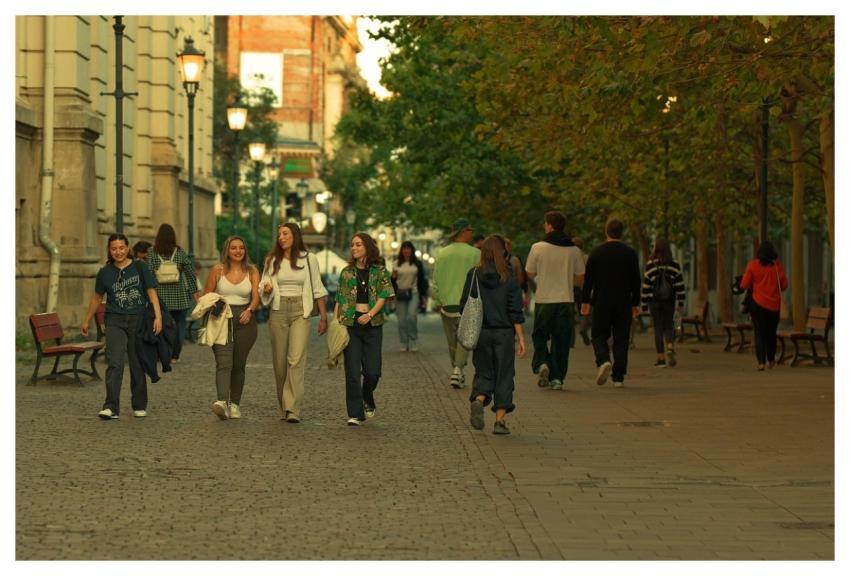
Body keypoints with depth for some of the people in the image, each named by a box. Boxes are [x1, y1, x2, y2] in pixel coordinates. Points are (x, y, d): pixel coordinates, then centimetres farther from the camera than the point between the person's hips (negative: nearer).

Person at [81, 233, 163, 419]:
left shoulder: (140, 268, 2)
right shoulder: (105, 273, 6)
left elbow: (151, 292, 1)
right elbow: (97, 298, 17)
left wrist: (158, 316, -11)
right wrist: (86, 321, 23)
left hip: (138, 320, 0)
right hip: (115, 321, 0)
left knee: (137, 365, 7)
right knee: (114, 363, -14)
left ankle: (139, 406, 21)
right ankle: (111, 407, -18)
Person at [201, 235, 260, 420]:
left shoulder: (252, 271, 6)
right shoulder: (218, 269, 3)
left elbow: (256, 296, -4)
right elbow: (206, 295, 8)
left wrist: (250, 310, -24)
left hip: (244, 320, 2)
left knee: (239, 365, 8)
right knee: (224, 362, -17)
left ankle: (234, 404, 18)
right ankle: (221, 401, -31)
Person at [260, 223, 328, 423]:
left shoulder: (309, 259, 3)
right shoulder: (272, 260, 8)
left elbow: (317, 289, 8)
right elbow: (263, 287, 14)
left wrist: (323, 317, 7)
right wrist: (266, 289, -11)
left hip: (301, 311, -3)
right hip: (278, 311, 3)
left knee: (296, 359, -15)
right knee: (279, 361, 5)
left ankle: (293, 409, -21)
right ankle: (283, 407, 17)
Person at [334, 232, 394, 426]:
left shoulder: (379, 271, 5)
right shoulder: (346, 272, 9)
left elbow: (384, 295, -4)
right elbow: (340, 299, 9)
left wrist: (370, 314, -17)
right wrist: (335, 320, -3)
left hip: (372, 324, -1)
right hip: (350, 323, 1)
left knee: (372, 371, -2)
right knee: (352, 372, -5)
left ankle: (367, 401, 29)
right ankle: (355, 414, -1)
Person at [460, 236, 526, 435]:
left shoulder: (473, 275, -2)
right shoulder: (508, 277, -6)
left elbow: (465, 307, 1)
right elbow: (515, 311, -7)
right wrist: (520, 338, -3)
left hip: (481, 333, 1)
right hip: (504, 333, -1)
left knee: (483, 372, 14)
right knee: (503, 376, 7)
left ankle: (478, 400, -15)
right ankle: (500, 420, 4)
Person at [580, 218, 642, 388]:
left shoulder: (596, 252, -1)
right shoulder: (630, 253, 1)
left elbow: (588, 279, 0)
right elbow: (636, 281, 4)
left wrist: (585, 301, 6)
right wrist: (636, 303, 12)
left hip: (601, 302, -1)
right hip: (624, 304, 1)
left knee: (599, 335, 8)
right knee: (621, 339, 5)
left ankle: (603, 360, -20)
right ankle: (618, 377, 2)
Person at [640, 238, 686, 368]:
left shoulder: (650, 266, -5)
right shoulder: (675, 265, -2)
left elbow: (646, 286, -2)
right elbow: (680, 285, -1)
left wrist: (644, 304, 6)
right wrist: (681, 303, 5)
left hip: (654, 302, -1)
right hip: (669, 302, 1)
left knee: (658, 328, 3)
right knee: (668, 325, 15)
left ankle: (660, 358, 1)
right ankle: (670, 347, -11)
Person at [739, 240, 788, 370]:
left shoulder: (753, 265, -8)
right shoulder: (778, 265, -4)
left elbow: (744, 285, -9)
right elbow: (784, 285, 0)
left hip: (758, 303, -2)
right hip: (774, 304, 2)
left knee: (759, 333, 2)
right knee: (771, 332, 18)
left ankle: (761, 362, -11)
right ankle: (771, 360, 31)